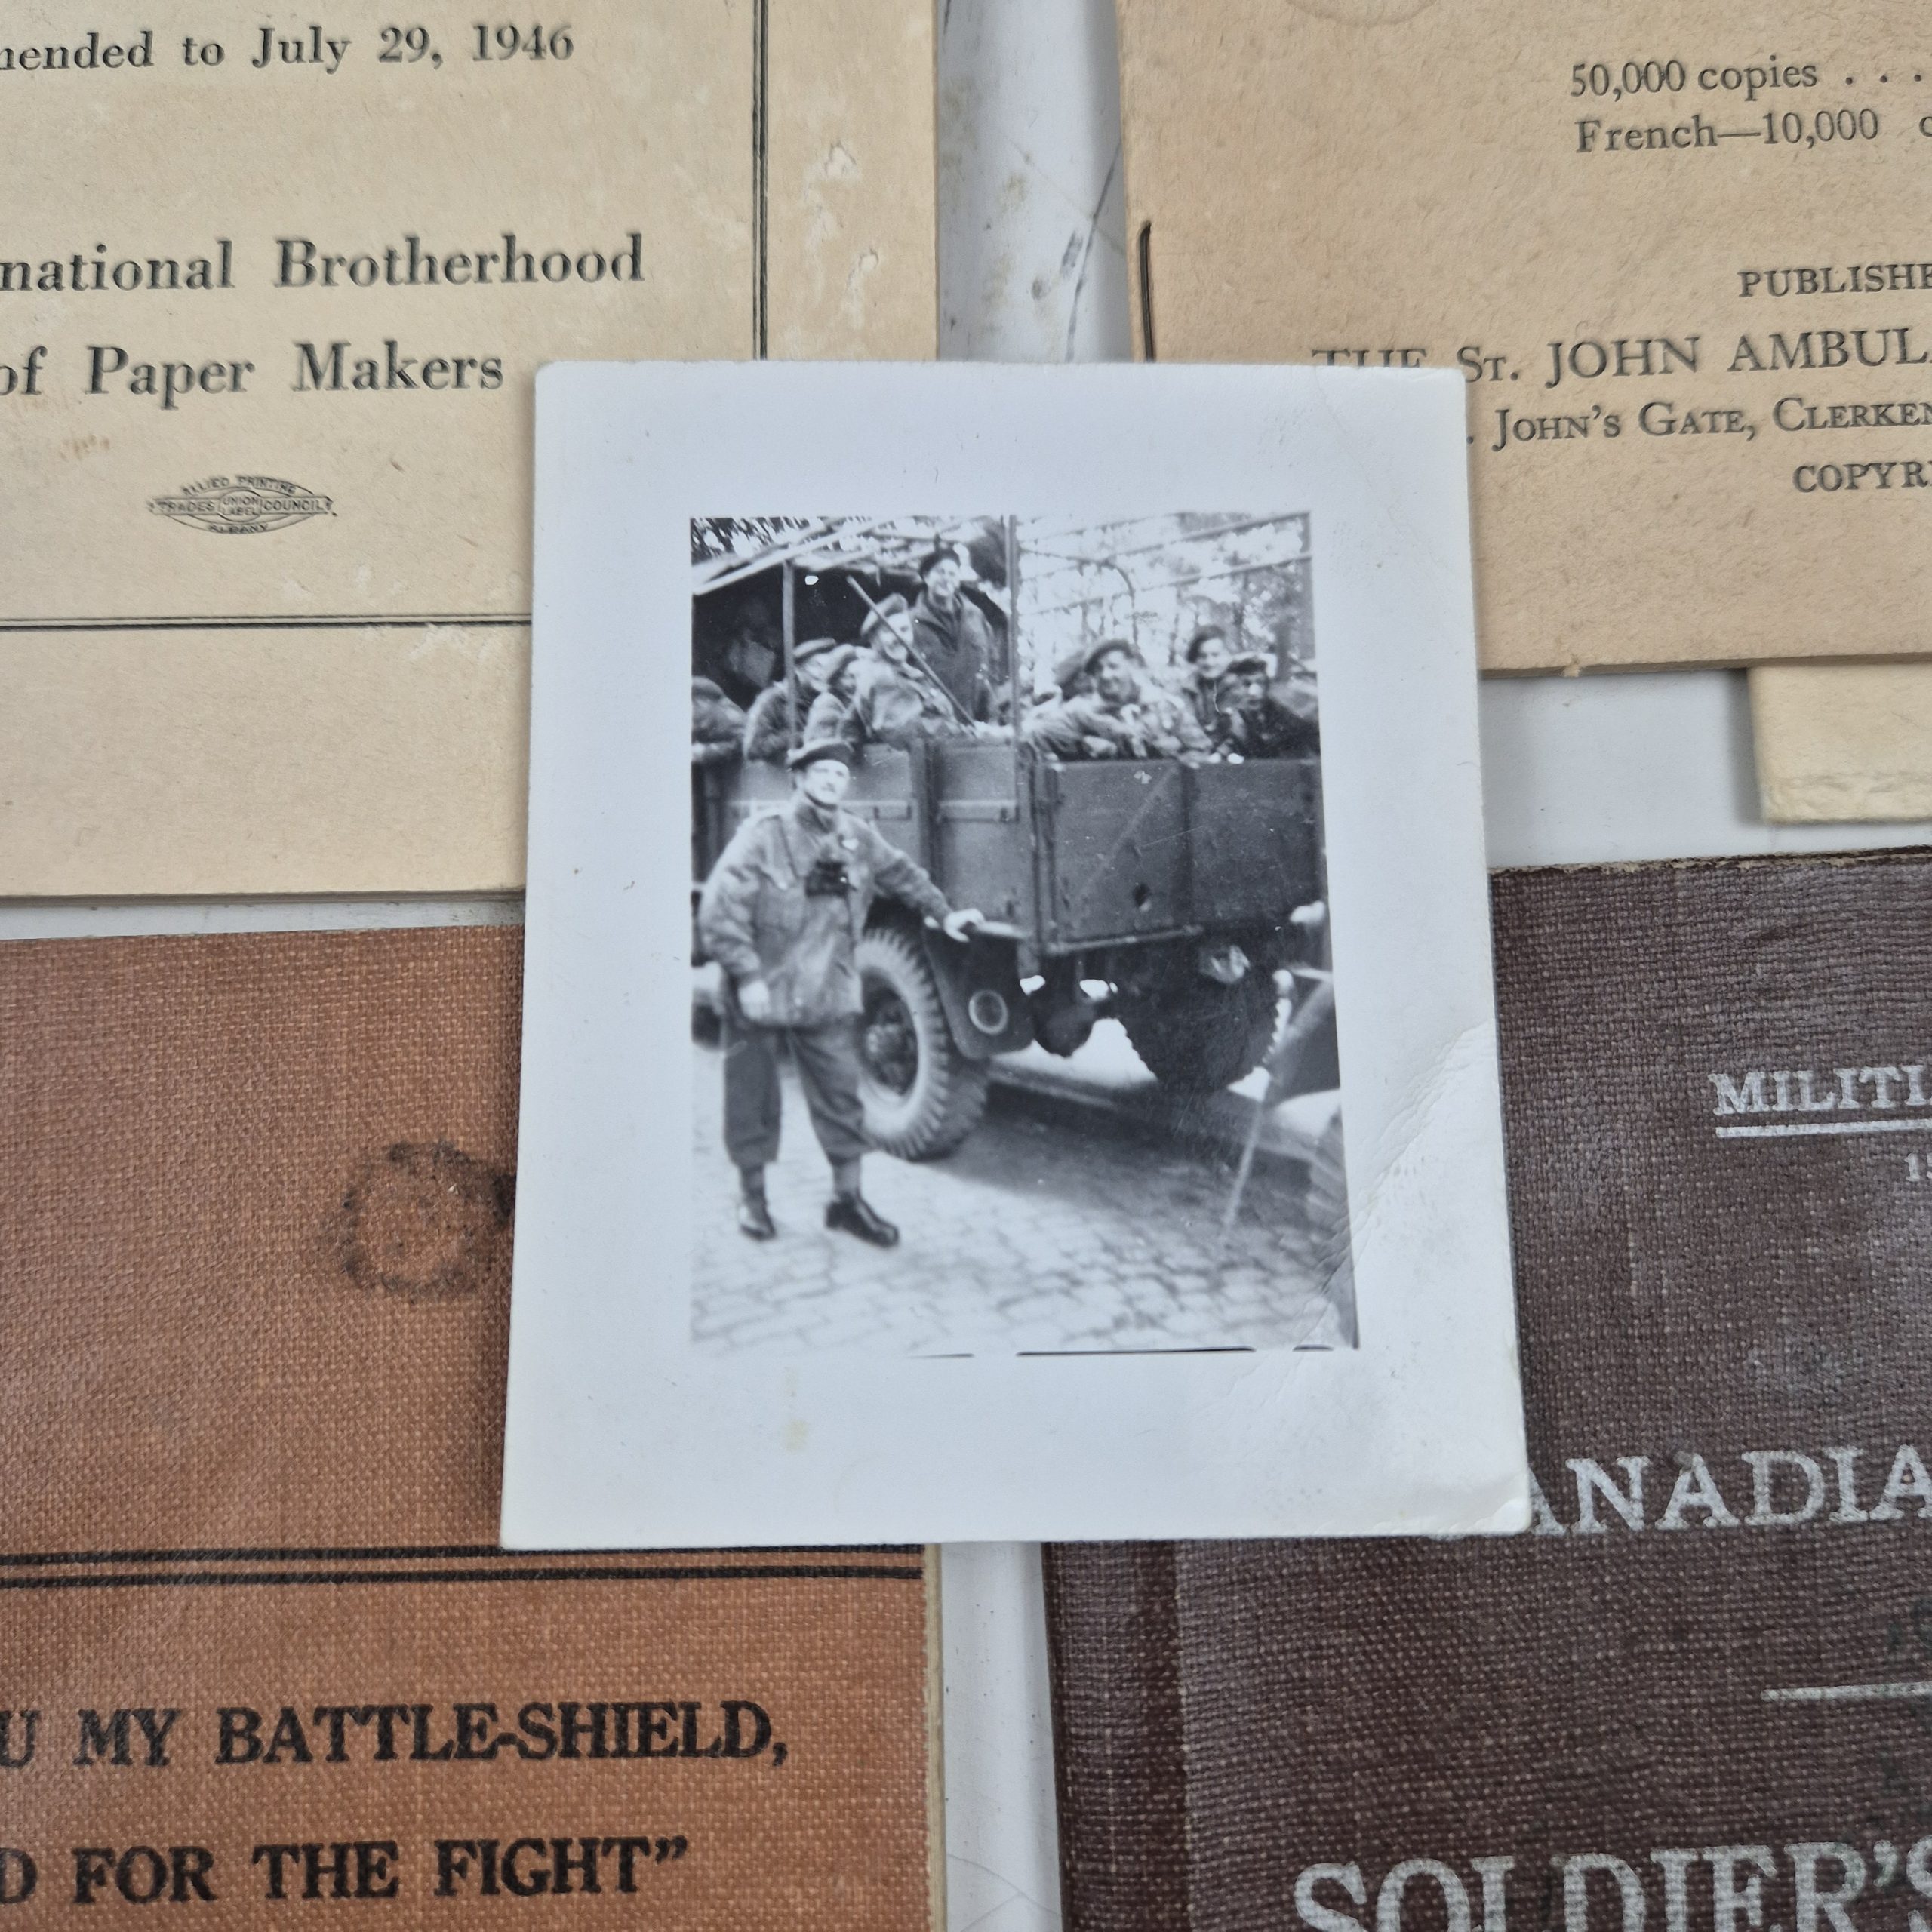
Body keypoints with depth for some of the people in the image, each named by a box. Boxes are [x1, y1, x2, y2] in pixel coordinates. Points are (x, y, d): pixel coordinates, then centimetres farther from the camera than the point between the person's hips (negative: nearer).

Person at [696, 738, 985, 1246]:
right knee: (753, 1099, 6)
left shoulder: (858, 838, 6)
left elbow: (902, 873, 24)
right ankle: (752, 1195, 24)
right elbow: (719, 911, -15)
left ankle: (847, 1198, 17)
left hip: (828, 995, 4)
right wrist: (747, 976, -19)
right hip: (761, 994, -4)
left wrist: (944, 913, 24)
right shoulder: (761, 837, -11)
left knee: (842, 1094, 4)